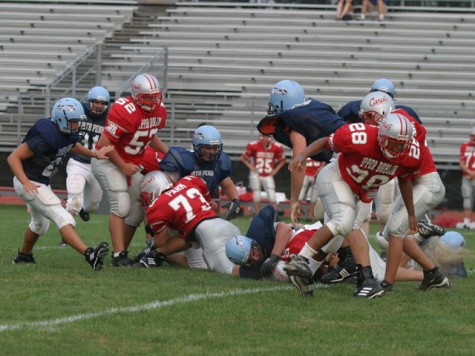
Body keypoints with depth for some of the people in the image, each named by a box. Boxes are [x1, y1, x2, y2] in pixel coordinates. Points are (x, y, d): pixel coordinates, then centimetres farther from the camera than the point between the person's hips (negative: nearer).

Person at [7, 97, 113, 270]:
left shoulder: (69, 134, -3)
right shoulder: (46, 137, -29)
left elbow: (73, 146, 25)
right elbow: (13, 157, -27)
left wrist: (95, 154, 12)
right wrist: (26, 183, -38)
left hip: (43, 182, 10)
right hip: (29, 183, -10)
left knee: (40, 223, 30)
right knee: (63, 219, -22)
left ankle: (24, 256, 50)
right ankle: (89, 254, -35)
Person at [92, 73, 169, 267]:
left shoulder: (159, 110, -3)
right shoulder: (125, 112, -29)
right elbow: (105, 143, -26)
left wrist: (166, 151, 1)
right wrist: (123, 166, -19)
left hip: (131, 164, 8)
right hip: (108, 161, -8)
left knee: (138, 210, 7)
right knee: (121, 205, -19)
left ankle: (122, 251, 18)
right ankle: (118, 255, -19)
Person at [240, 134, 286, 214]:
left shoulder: (276, 148, -8)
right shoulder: (253, 146, -12)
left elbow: (282, 160, 10)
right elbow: (243, 158, 2)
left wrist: (275, 170, -1)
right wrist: (250, 167, -8)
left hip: (268, 176, 1)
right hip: (256, 175, -1)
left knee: (272, 198, -9)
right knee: (257, 198, 3)